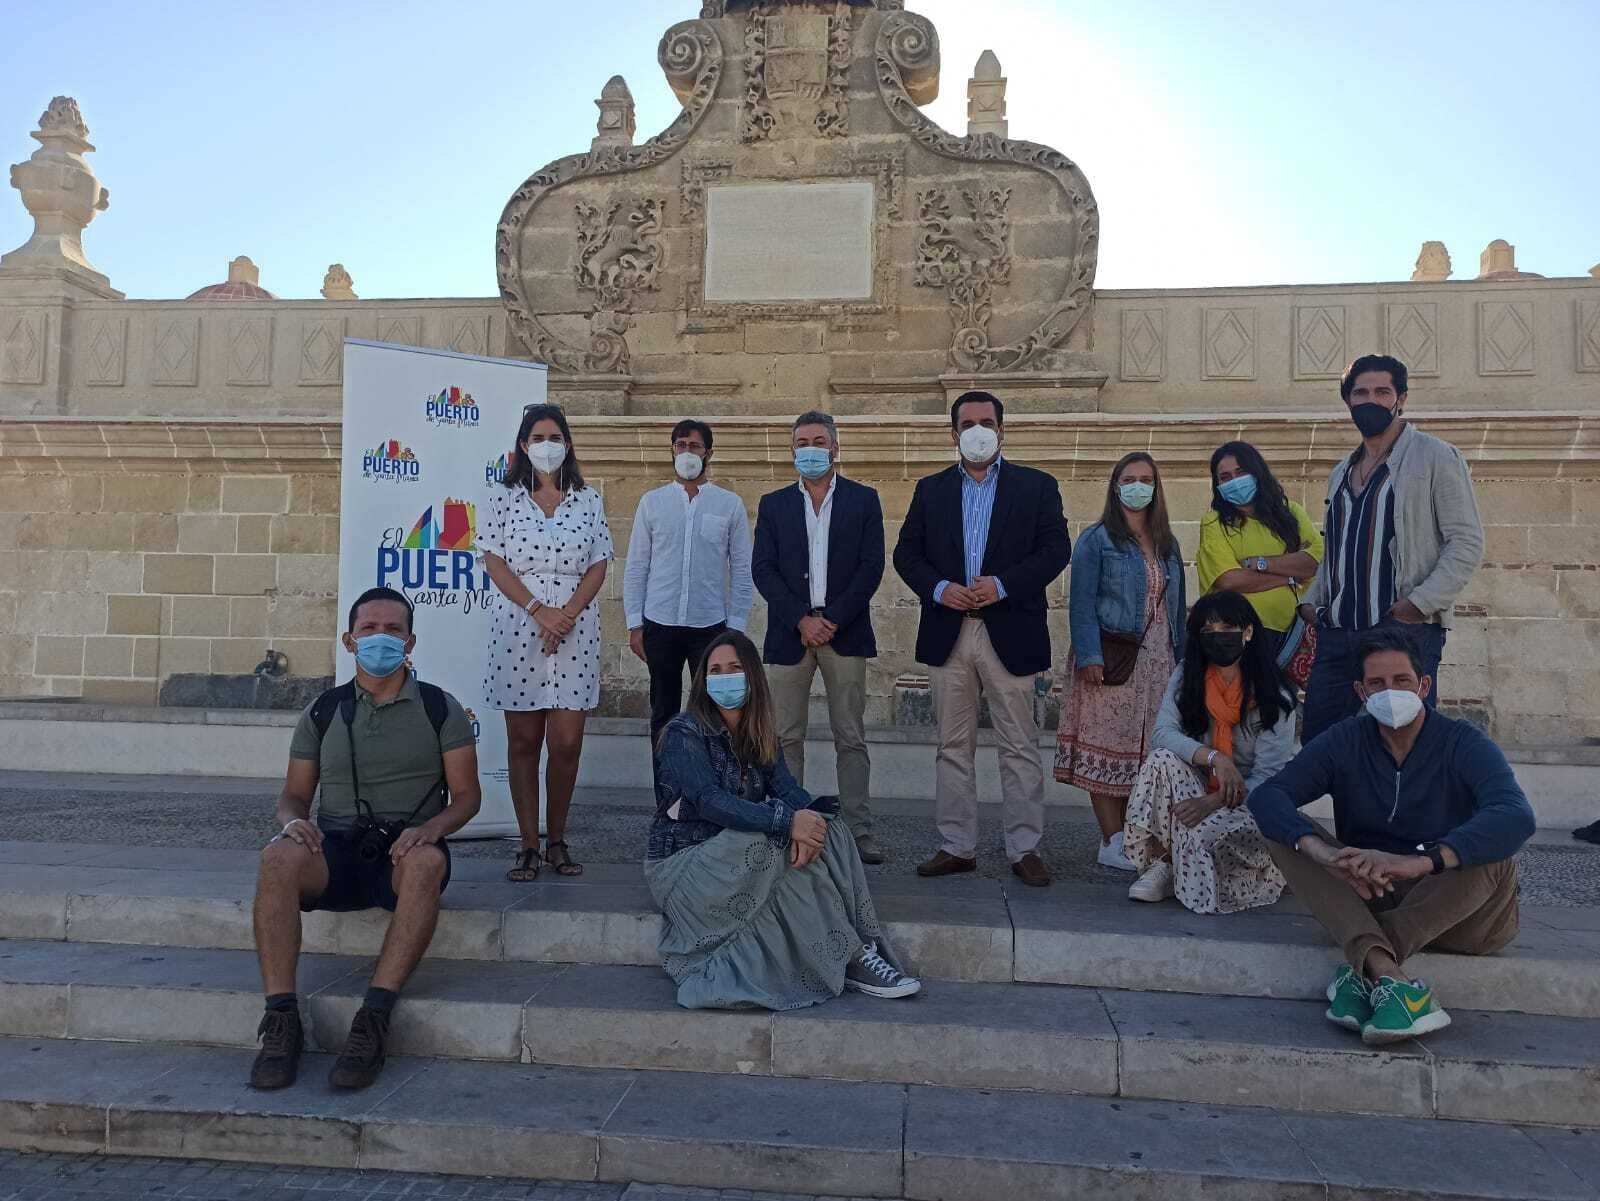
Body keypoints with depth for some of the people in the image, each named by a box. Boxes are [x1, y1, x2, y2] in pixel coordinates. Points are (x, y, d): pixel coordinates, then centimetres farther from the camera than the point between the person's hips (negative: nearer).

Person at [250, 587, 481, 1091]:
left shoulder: (440, 709, 7)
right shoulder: (323, 713, 13)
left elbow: (467, 795, 4)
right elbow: (294, 794, 15)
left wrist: (431, 827, -17)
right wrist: (293, 821, -10)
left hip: (406, 848, -2)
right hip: (336, 849, 2)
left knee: (426, 861, -38)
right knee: (278, 858, -32)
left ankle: (373, 1020, -39)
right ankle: (282, 1021, -32)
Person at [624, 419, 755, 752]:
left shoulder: (730, 504, 2)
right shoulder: (651, 502, 5)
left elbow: (742, 571, 2)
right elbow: (636, 567, 6)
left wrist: (736, 629, -2)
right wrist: (634, 624, 0)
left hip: (711, 625, -1)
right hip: (660, 625, 1)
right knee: (663, 715, 10)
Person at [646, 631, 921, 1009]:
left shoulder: (760, 735, 9)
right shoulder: (684, 733, -13)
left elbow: (787, 789, -6)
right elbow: (709, 800, -27)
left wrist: (809, 817, -32)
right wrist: (787, 821, -37)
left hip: (740, 855, 6)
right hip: (682, 862, -6)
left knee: (830, 832, -16)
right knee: (783, 844, -29)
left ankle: (866, 946, -23)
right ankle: (851, 961, -21)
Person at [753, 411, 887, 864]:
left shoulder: (863, 499, 7)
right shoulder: (774, 504, 11)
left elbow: (871, 567, -1)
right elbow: (763, 570, 2)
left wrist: (832, 620, -10)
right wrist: (802, 620, -10)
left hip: (845, 634, -1)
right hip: (788, 634, 1)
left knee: (851, 738, 2)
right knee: (786, 738, 3)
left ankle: (859, 831, 7)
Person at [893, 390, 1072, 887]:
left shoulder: (1037, 486, 5)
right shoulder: (930, 489, 12)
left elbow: (1056, 549, -4)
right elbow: (906, 552, 8)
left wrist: (1002, 584, -15)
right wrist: (938, 588, -11)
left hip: (1010, 634, -2)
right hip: (948, 634, 3)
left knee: (1020, 747, 2)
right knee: (953, 747, 8)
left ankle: (1025, 849, 12)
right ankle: (956, 846, 17)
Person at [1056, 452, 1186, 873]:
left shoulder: (1167, 544, 16)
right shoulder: (1096, 540, -1)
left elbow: (1176, 605, 17)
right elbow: (1082, 603, -8)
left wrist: (1182, 658, 11)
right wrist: (1089, 657, -17)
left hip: (1159, 664, 6)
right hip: (1112, 661, -6)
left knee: (1148, 751, 6)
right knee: (1108, 747, -5)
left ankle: (1133, 834, 15)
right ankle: (1112, 843, 1)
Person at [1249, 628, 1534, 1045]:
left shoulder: (1463, 743, -10)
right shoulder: (1344, 741, -2)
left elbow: (1517, 816, -31)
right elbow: (1266, 795, -16)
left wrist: (1420, 861, -48)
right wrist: (1322, 852, -38)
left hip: (1448, 909, -2)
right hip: (1363, 897, 2)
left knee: (1496, 857, -32)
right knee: (1287, 834, -21)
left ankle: (1362, 973, -30)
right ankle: (1390, 978, -41)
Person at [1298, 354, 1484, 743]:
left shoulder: (1435, 457, 1)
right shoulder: (1341, 473, 21)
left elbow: (1467, 543, -5)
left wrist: (1420, 602, -16)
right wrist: (1311, 600, 11)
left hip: (1406, 631, -6)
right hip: (1336, 635, 6)